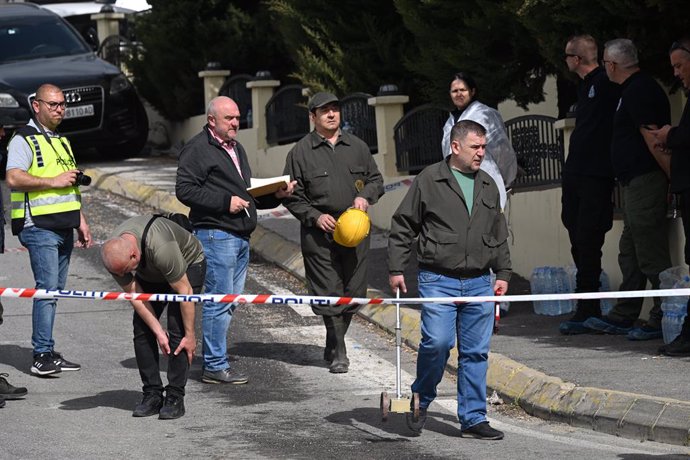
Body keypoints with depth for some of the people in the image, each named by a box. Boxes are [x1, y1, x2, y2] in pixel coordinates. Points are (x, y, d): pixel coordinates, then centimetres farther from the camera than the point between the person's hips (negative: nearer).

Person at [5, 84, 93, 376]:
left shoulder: (61, 141, 21)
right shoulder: (24, 139, -6)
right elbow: (14, 178, -20)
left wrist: (81, 221, 25)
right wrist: (53, 181, -19)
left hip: (63, 228, 8)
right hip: (39, 226, -8)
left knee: (55, 290, 8)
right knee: (47, 288, -14)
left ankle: (48, 353, 12)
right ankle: (42, 355, -15)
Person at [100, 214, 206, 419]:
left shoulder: (161, 248, -44)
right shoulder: (113, 254, -26)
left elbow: (184, 291, -33)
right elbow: (134, 295, -15)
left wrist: (190, 335, -25)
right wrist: (158, 331, -17)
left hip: (188, 265, -5)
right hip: (150, 275, 5)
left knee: (177, 331, -17)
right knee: (141, 329, -6)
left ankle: (175, 398, -11)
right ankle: (152, 394, 1)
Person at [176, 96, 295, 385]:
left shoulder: (236, 149, 23)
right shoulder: (198, 149, -7)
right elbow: (185, 190, -15)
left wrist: (275, 196, 12)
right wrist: (225, 202, -17)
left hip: (241, 236, 9)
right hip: (215, 234, -9)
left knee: (230, 301, 10)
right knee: (219, 301, -9)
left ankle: (215, 361, 15)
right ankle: (215, 366, -6)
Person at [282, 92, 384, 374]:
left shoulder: (357, 147, 12)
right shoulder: (301, 152, 1)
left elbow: (376, 180, 20)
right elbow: (292, 196, 2)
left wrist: (365, 196, -1)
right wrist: (314, 216, -11)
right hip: (319, 234, -3)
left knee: (353, 293, 5)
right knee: (329, 294, -7)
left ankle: (334, 347, 23)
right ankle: (338, 353, 2)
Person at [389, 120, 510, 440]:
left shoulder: (488, 186, 14)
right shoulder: (429, 180, -2)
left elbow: (499, 235, 23)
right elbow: (402, 227, 1)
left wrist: (503, 273, 17)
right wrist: (396, 269, -3)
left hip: (479, 282, 5)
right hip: (438, 280, -5)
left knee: (476, 352, 4)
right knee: (437, 342, -16)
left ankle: (473, 419, 12)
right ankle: (421, 400, 10)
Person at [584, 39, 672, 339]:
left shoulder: (638, 92, -16)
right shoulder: (639, 87, 17)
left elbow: (652, 137, -21)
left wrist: (673, 176, -21)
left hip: (644, 180, -11)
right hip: (635, 181, 11)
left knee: (651, 254, -7)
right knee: (630, 253, 15)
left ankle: (663, 320, -4)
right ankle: (623, 317, 22)